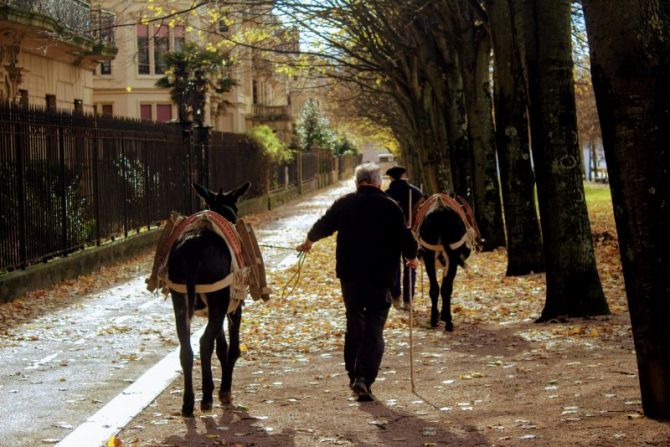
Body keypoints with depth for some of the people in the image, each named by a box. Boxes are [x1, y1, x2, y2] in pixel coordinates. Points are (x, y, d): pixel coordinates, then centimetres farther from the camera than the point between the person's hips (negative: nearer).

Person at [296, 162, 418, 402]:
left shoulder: (345, 203, 3)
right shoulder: (391, 207, -4)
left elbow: (323, 225, 14)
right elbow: (405, 238, -4)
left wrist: (309, 240, 34)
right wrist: (412, 257, 16)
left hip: (350, 274, 3)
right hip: (380, 277, -3)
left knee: (354, 323, 19)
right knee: (374, 329, -2)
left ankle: (353, 374, 23)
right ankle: (364, 379, -15)